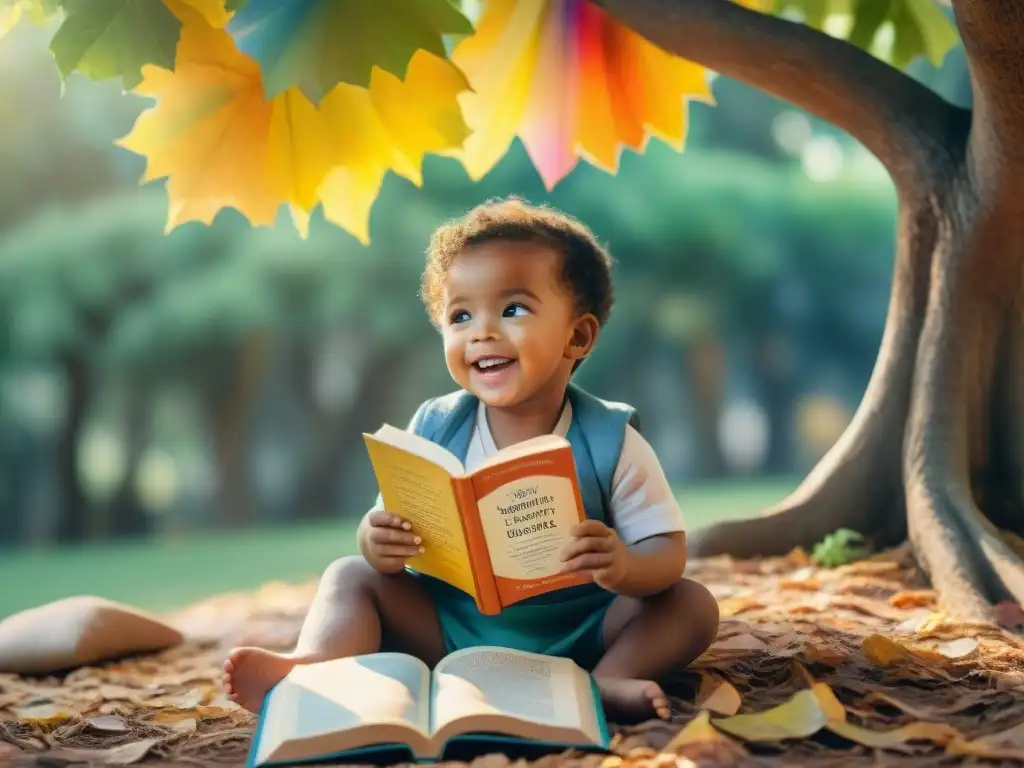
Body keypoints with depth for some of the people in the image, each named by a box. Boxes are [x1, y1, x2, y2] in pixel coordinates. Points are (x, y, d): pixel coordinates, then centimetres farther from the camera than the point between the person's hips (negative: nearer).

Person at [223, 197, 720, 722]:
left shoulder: (610, 441, -10)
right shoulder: (434, 428, -3)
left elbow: (668, 549, -11)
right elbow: (392, 533, -1)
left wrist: (626, 567, -35)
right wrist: (378, 543, -26)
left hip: (579, 634, -2)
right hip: (450, 628, 2)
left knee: (694, 605, -19)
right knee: (350, 576, -10)